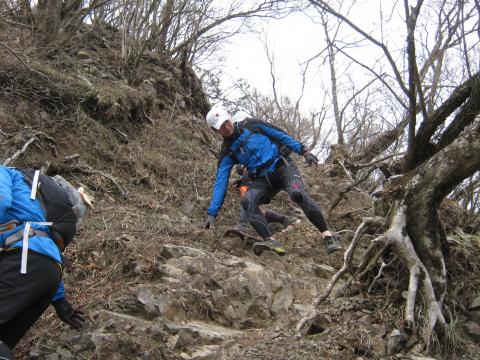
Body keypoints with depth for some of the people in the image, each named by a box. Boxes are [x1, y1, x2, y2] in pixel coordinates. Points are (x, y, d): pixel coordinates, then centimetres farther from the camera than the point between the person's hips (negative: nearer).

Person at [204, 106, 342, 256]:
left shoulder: (250, 125, 1)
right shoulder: (226, 154, 3)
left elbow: (280, 135, 5)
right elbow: (220, 183, -1)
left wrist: (303, 151, 0)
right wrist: (212, 213, -10)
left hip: (282, 166, -2)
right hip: (263, 180, 2)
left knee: (297, 194, -32)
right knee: (247, 201, -29)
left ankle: (327, 236, -28)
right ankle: (271, 242, -38)